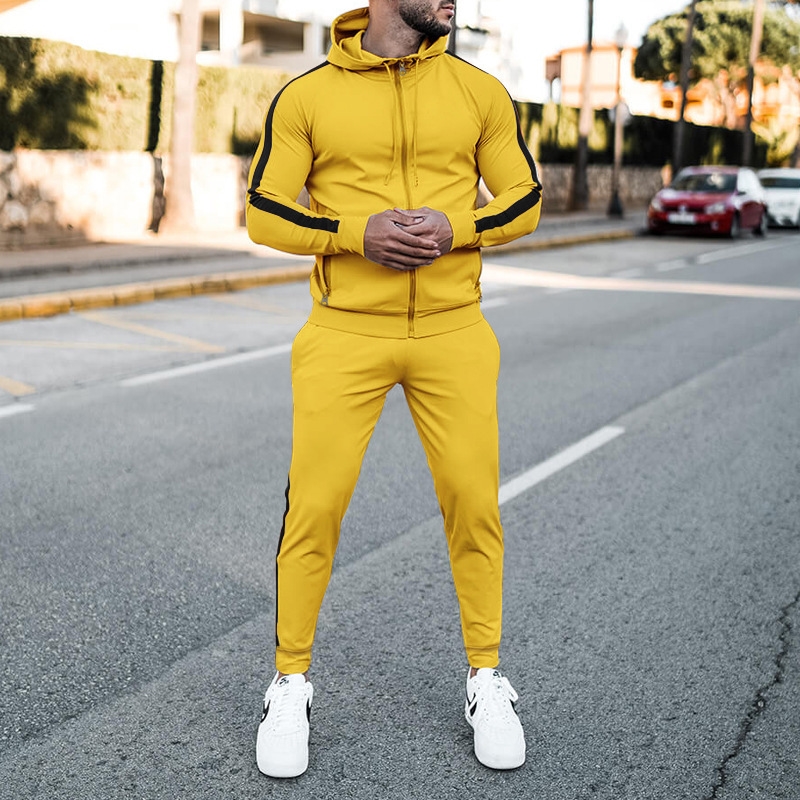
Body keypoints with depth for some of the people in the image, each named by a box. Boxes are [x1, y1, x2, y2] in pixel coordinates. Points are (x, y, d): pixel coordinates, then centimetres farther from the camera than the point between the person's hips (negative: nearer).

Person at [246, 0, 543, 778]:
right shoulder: (305, 96, 0)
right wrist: (358, 232, -16)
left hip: (453, 332, 2)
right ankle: (291, 685, 17)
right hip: (345, 333, -1)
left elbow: (524, 201, 9)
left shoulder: (479, 91, 5)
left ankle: (485, 679, 23)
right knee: (314, 505, -2)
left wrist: (454, 228, -12)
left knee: (473, 502, 3)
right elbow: (264, 215, 1)